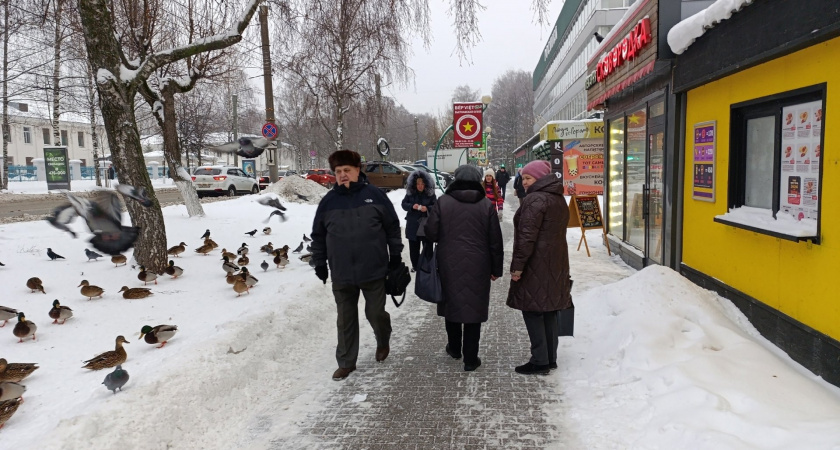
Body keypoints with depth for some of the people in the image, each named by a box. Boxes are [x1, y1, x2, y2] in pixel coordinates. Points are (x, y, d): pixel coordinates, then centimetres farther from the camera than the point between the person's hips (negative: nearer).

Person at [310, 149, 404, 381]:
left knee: (376, 313, 10)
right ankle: (346, 362, 26)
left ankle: (383, 341, 42)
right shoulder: (328, 201, 2)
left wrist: (395, 256, 4)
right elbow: (318, 235, 10)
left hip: (374, 271, -2)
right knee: (346, 319, 11)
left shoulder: (374, 195, -4)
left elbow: (393, 227, 3)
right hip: (341, 274, 2)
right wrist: (319, 264, 10)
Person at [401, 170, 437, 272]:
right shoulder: (410, 193, 0)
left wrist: (427, 208, -25)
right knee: (413, 247, 13)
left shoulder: (430, 193, -6)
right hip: (413, 225, 2)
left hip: (427, 225, -2)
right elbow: (404, 204, 0)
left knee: (427, 247, 3)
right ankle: (415, 265, 27)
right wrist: (412, 206, -20)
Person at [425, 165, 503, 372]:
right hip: (477, 267, 0)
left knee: (452, 304, 18)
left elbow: (431, 234, -5)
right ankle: (470, 358, 10)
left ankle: (454, 348, 35)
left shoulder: (442, 202, -4)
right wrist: (496, 268, 9)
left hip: (449, 265, 1)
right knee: (473, 307, 5)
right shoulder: (486, 205, -2)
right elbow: (495, 241, 0)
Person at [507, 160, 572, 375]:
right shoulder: (559, 199, 15)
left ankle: (540, 361, 1)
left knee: (532, 311, -2)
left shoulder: (535, 200, -15)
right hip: (556, 264, 9)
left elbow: (527, 236, -21)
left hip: (536, 264, -9)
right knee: (549, 311, 14)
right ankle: (551, 358, 21)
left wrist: (517, 265, -18)